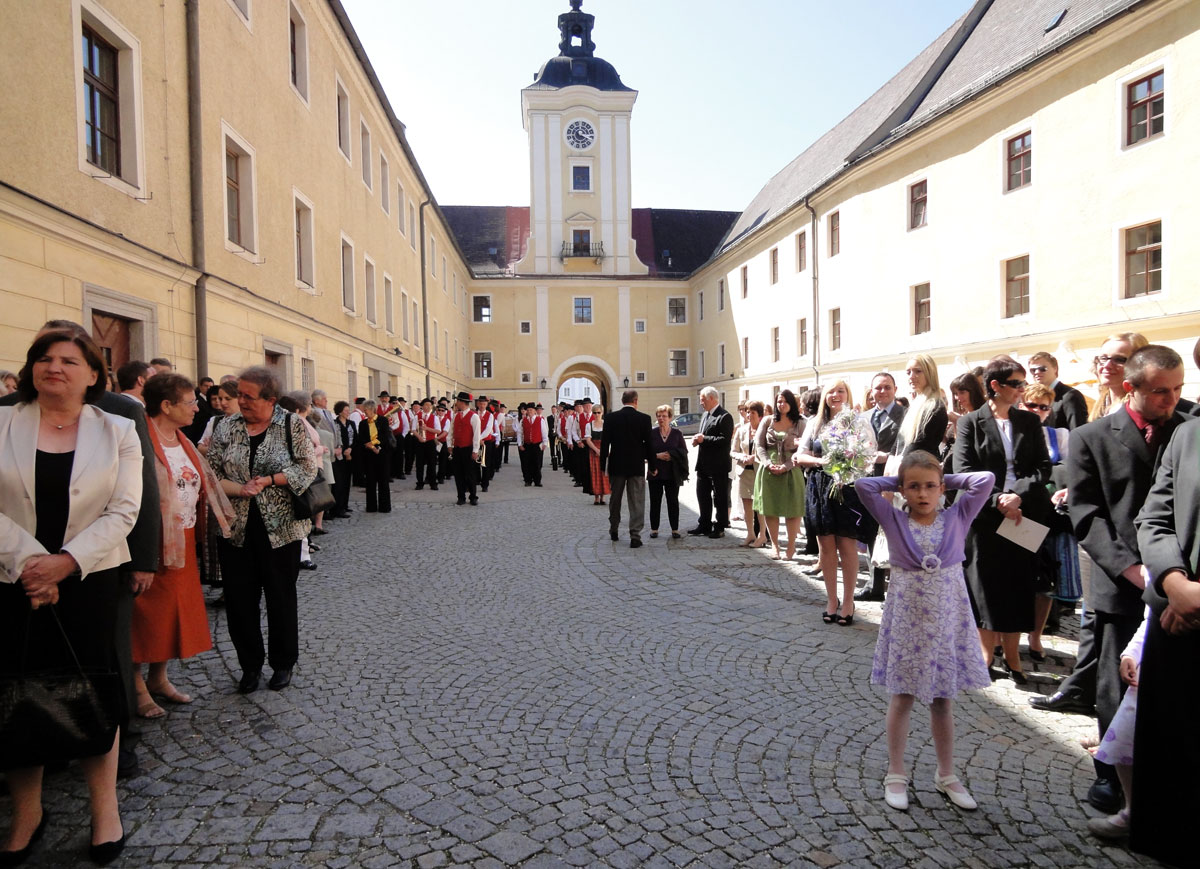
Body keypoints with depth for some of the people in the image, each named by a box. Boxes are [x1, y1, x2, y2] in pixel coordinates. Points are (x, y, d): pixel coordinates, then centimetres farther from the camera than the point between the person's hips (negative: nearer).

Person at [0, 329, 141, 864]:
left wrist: (66, 560, -15)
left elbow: (123, 510, -4)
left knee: (93, 691, 3)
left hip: (89, 580, 0)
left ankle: (105, 807, 19)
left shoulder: (117, 432, 3)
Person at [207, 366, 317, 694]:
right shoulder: (228, 428, 5)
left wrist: (268, 480, -16)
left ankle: (283, 663, 26)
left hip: (280, 528, -3)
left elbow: (307, 469, -8)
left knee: (281, 598, 9)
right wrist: (239, 490, -17)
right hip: (237, 529, 3)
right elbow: (211, 473, 0)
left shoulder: (292, 425, -4)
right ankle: (250, 665, 25)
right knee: (239, 599, 7)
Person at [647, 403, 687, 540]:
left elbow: (684, 451, 1)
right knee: (655, 502, 6)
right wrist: (657, 456, -14)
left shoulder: (677, 433, 3)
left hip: (672, 475, 0)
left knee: (673, 502, 5)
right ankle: (654, 529, 16)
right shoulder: (651, 433, 2)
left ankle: (675, 529, 14)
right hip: (655, 473, 0)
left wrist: (671, 455, -14)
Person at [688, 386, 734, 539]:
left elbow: (725, 440, -21)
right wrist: (698, 439, 2)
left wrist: (704, 439, -20)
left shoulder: (724, 416, -13)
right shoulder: (705, 415, 16)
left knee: (720, 497, 2)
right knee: (702, 495, 14)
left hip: (718, 465, -9)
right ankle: (705, 525, 25)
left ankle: (719, 528, 11)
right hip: (704, 464, 9)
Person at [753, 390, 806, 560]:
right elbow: (759, 445, 4)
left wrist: (785, 466, -15)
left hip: (790, 471, -2)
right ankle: (774, 545, 14)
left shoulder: (799, 425, 4)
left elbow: (801, 450, -3)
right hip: (768, 470, 2)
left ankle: (791, 546, 10)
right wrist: (769, 464, -11)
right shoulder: (767, 421, 9)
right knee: (769, 508, 3)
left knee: (792, 509, -1)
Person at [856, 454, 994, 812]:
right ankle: (896, 775, 23)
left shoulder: (957, 518, -2)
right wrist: (897, 483, -3)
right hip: (906, 622, -1)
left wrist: (950, 480, 1)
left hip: (947, 624, 1)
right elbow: (863, 485, -15)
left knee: (943, 700, 15)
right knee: (902, 699, 10)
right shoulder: (894, 520, -6)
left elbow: (986, 480, -9)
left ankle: (946, 775, 31)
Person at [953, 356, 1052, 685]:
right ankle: (986, 654, 16)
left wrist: (1017, 494, -14)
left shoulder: (1029, 421, 10)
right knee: (986, 586, 3)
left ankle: (1012, 656, 18)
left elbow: (1043, 467, 2)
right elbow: (964, 470, -7)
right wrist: (998, 500, -16)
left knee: (1018, 586, 6)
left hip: (1024, 515, 3)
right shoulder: (971, 422, 1)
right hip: (985, 516, -2)